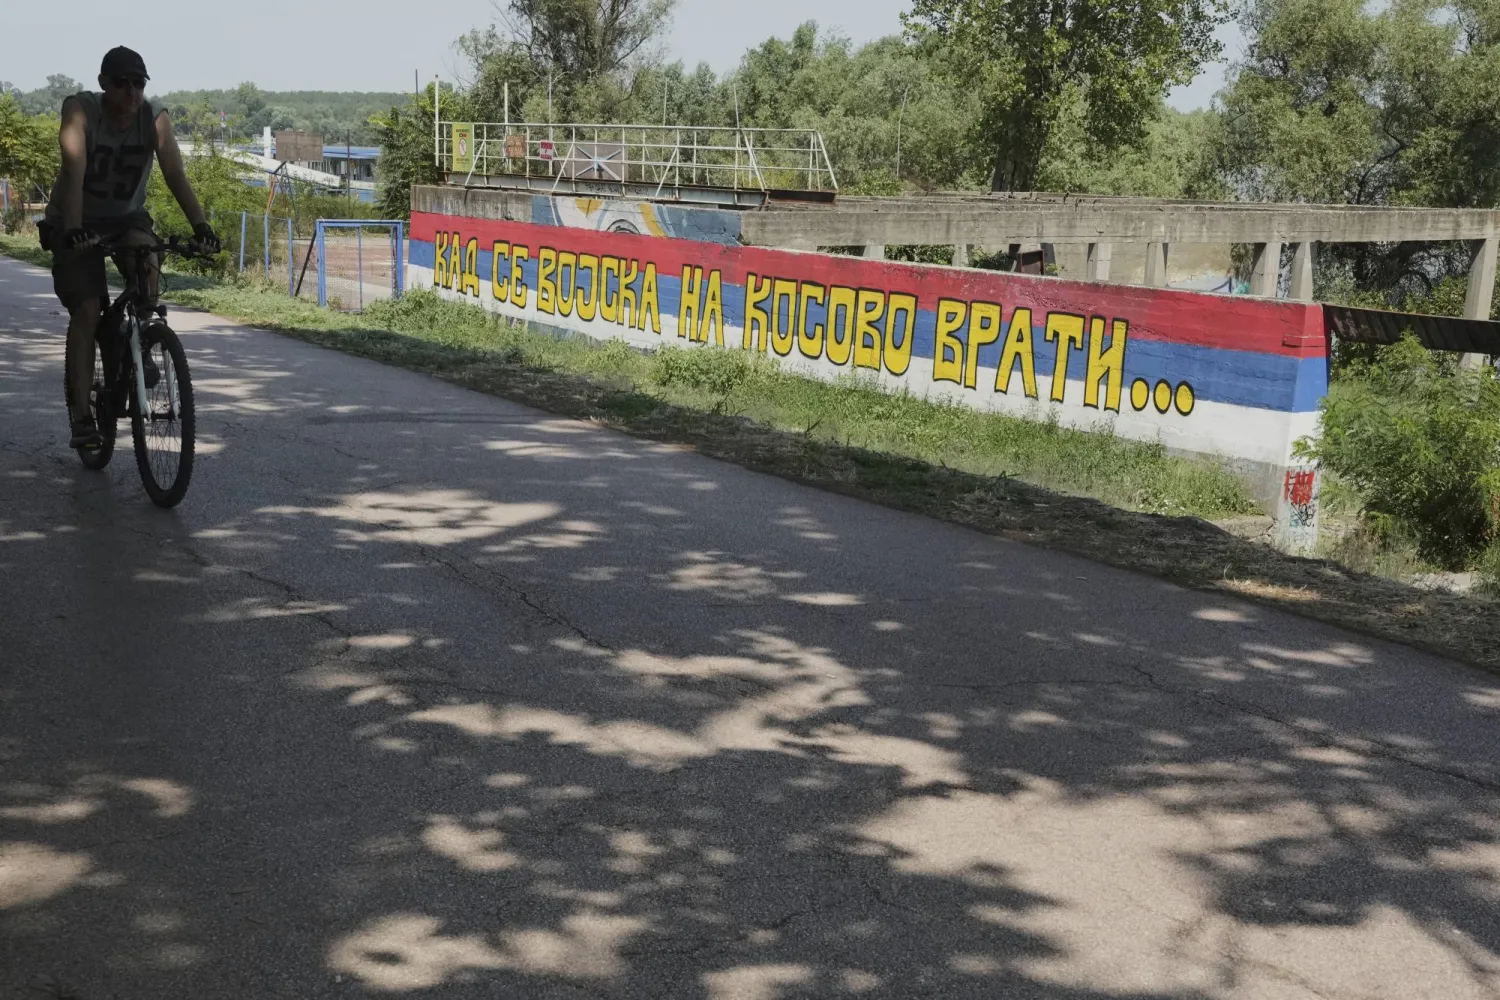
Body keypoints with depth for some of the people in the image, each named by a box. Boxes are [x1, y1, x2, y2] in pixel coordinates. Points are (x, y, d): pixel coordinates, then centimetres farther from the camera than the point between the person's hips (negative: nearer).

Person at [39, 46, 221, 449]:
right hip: (77, 222, -2)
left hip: (127, 217, 2)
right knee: (86, 310, -14)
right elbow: (74, 170, -33)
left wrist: (200, 225, -39)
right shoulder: (80, 109, -22)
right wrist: (73, 229, -46)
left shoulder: (155, 120, -16)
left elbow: (176, 176, -24)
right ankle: (80, 416, -10)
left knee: (149, 267, -31)